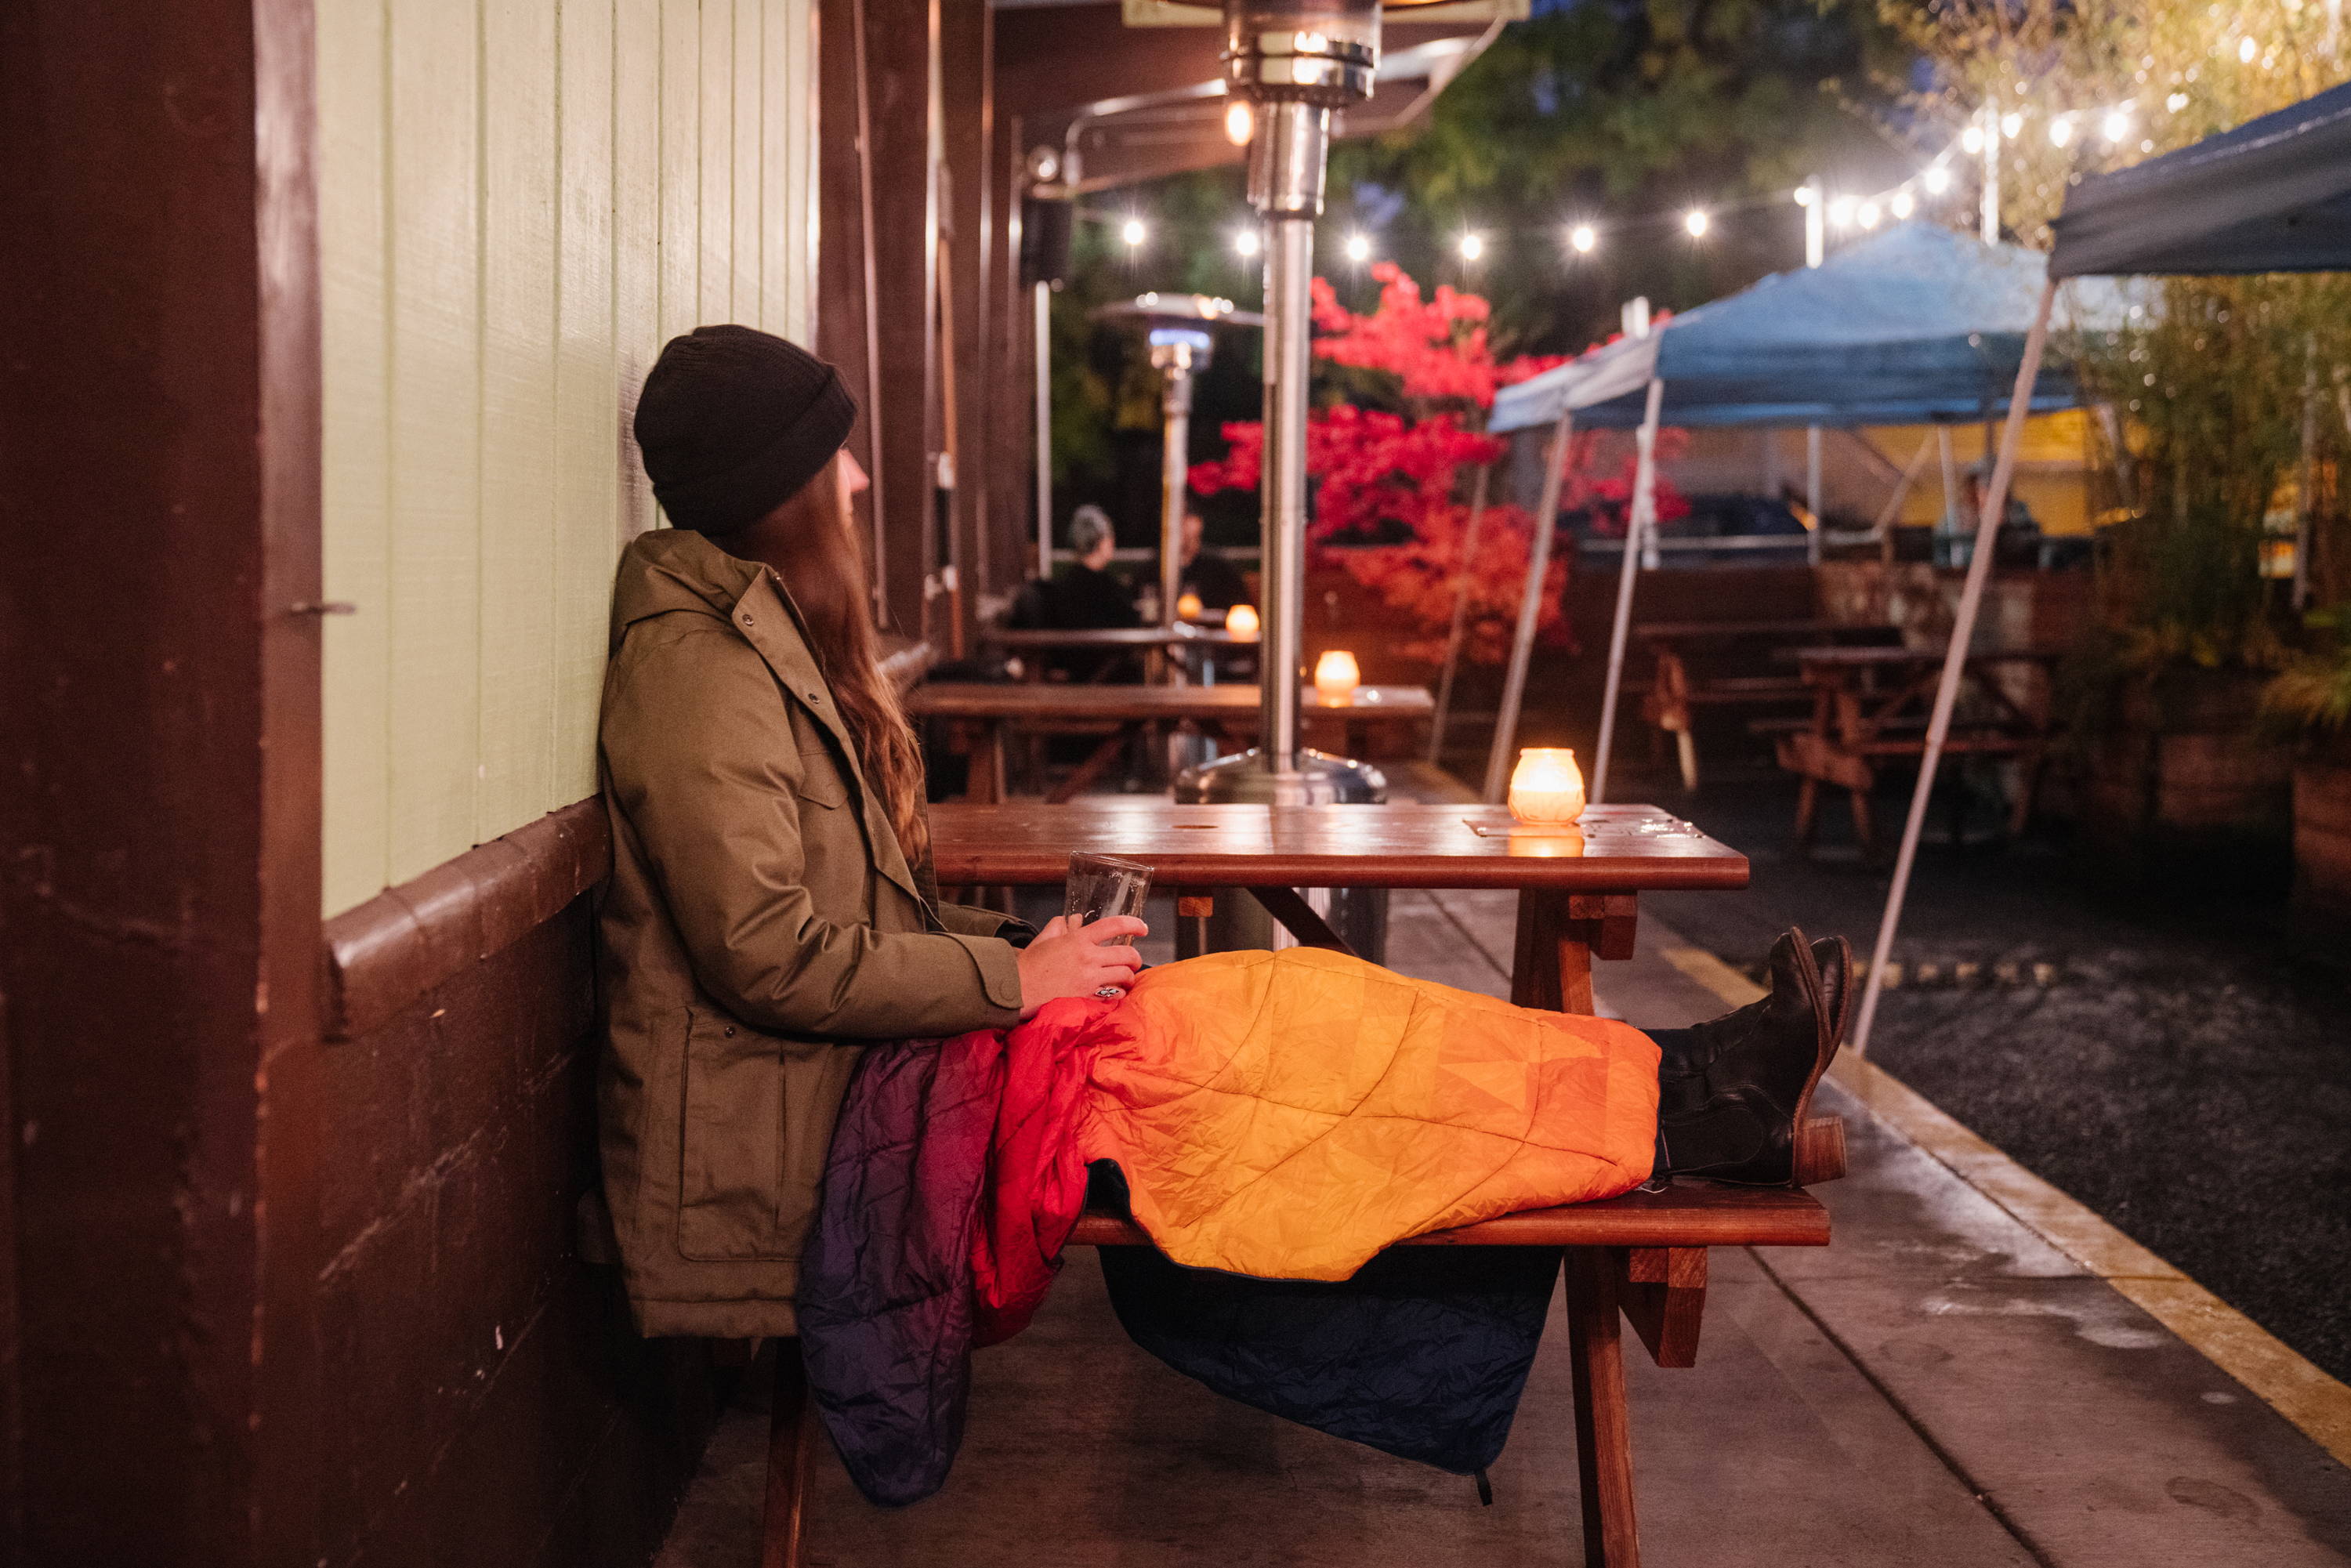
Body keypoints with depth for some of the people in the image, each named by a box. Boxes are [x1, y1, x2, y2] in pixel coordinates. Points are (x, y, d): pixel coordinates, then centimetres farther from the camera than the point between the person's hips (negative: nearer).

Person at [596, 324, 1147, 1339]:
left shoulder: (778, 647, 19)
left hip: (835, 1093, 10)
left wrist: (1009, 941, 5)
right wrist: (1011, 980, -17)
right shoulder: (703, 668, -14)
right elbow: (767, 957, -21)